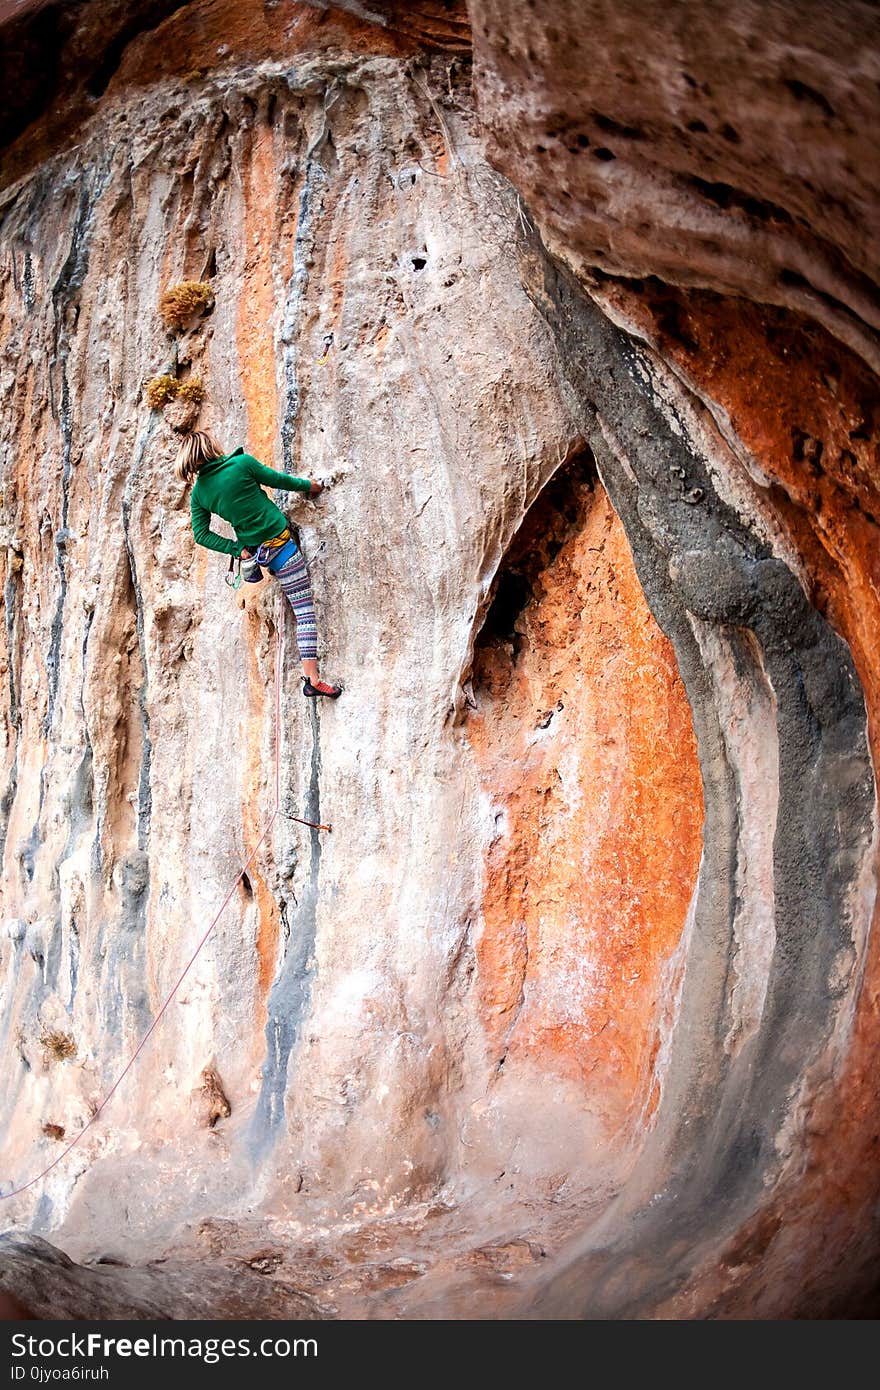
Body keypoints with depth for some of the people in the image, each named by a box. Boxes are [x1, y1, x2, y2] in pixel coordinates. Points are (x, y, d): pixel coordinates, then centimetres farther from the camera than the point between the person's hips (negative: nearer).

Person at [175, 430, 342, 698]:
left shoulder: (198, 493, 0)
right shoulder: (242, 463, -11)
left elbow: (201, 535, -2)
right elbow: (277, 480, 1)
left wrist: (238, 550, 0)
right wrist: (307, 485, 18)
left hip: (253, 549, 6)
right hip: (279, 543, -5)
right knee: (305, 609, -5)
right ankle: (312, 679, -12)